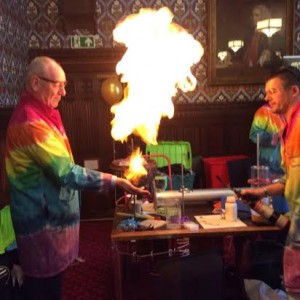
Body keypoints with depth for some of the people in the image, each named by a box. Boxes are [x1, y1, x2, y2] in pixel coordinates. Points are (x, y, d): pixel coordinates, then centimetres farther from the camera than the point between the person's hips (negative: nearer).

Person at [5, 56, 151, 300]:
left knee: (53, 280, 22)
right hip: (43, 221, -10)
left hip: (51, 216, 10)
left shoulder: (39, 115, 10)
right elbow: (67, 173, -28)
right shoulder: (30, 123, -24)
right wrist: (115, 181, -27)